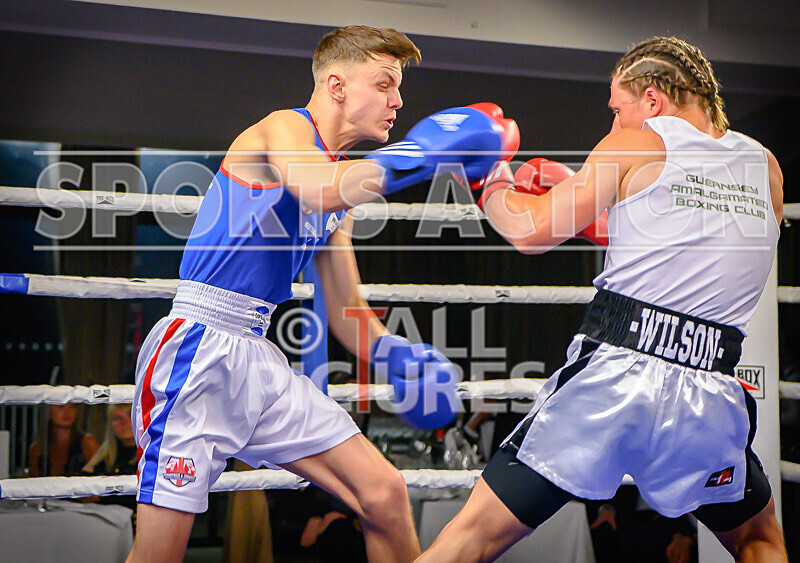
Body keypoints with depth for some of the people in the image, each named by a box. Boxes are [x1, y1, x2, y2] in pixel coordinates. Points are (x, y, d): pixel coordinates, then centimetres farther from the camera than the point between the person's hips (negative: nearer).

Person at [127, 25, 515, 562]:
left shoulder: (344, 178, 18)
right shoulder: (282, 127, -5)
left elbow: (346, 314, 18)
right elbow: (321, 193, -30)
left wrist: (396, 354, 0)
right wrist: (420, 153, -21)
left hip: (261, 361, 8)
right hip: (198, 350, -8)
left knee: (385, 494, 2)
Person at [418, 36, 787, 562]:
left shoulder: (639, 143, 3)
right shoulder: (765, 166, 16)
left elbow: (533, 232, 2)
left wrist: (493, 184, 22)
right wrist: (589, 191, 30)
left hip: (612, 373, -3)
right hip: (709, 395, 4)